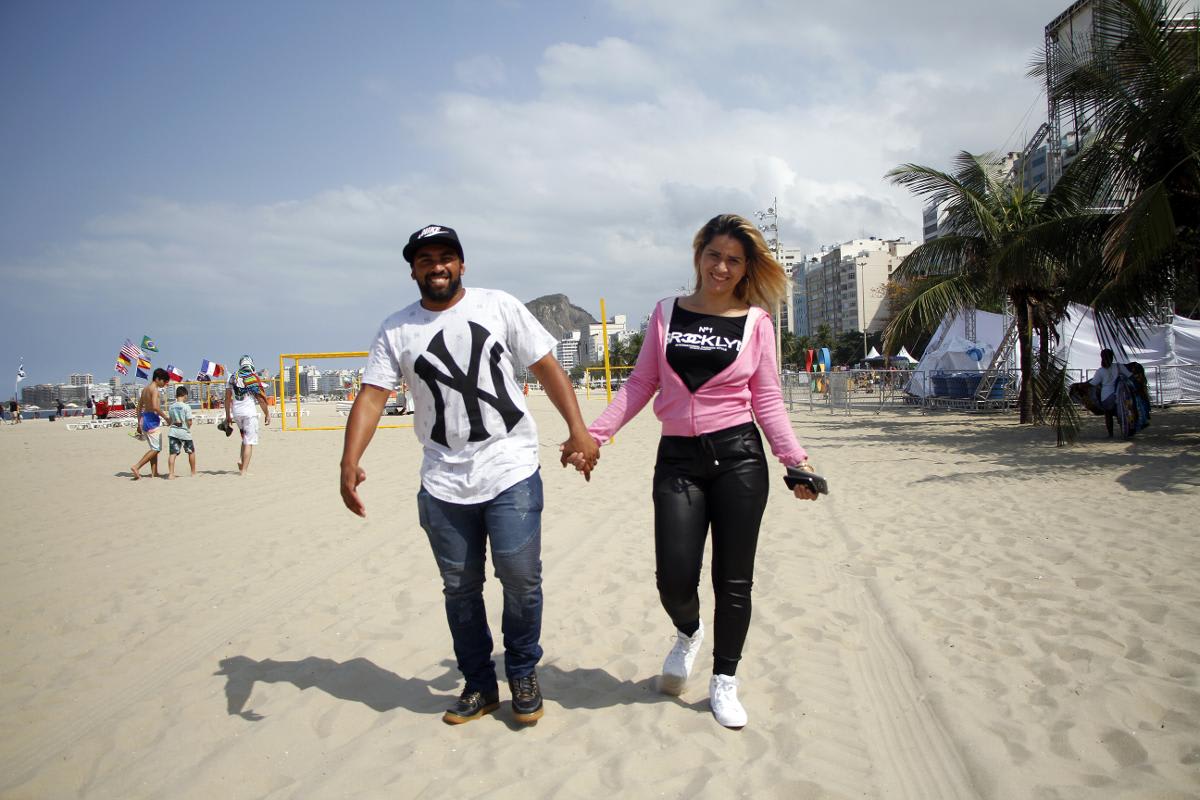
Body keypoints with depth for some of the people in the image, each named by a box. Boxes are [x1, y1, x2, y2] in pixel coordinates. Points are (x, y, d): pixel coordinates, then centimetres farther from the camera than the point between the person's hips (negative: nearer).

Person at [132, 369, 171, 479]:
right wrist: (166, 417, -12)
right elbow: (155, 407, -23)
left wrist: (139, 424, 22)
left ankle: (154, 472, 15)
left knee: (154, 448, 15)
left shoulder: (145, 389, 16)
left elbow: (139, 408, 19)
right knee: (156, 448, -5)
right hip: (152, 420, -10)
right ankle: (136, 467, -11)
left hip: (144, 418, 10)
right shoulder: (154, 389, -11)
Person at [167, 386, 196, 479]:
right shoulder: (186, 407, -11)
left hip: (173, 432, 4)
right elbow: (189, 422, -12)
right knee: (191, 452, 14)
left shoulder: (171, 407, 5)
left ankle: (171, 474, -11)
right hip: (184, 432, -4)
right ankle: (193, 473, 22)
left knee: (173, 453, -1)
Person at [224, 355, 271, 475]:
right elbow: (261, 399, -7)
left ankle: (241, 460, 7)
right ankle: (243, 470, -6)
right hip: (249, 412, -5)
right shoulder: (254, 378, -6)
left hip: (236, 412, 5)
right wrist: (267, 414, 1)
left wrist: (227, 416, 18)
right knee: (249, 441, -2)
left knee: (245, 438, 24)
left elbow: (227, 399, 11)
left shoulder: (232, 377, 8)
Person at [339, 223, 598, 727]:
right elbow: (371, 397, -2)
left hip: (511, 471, -2)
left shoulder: (499, 307, 3)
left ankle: (523, 674, 19)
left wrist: (578, 430, -7)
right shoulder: (396, 330, 6)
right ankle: (479, 686, 28)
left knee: (520, 576, -6)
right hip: (443, 483, 2)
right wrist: (350, 461, -16)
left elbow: (547, 368, 2)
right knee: (460, 587, 10)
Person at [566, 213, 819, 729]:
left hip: (738, 456, 0)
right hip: (678, 458, 1)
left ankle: (724, 681, 26)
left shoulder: (755, 322, 5)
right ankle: (688, 633, 31)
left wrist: (794, 458, -5)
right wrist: (594, 433, -2)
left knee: (733, 580, 5)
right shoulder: (667, 313, 8)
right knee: (675, 579, -6)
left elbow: (767, 401, 5)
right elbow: (640, 385, 7)